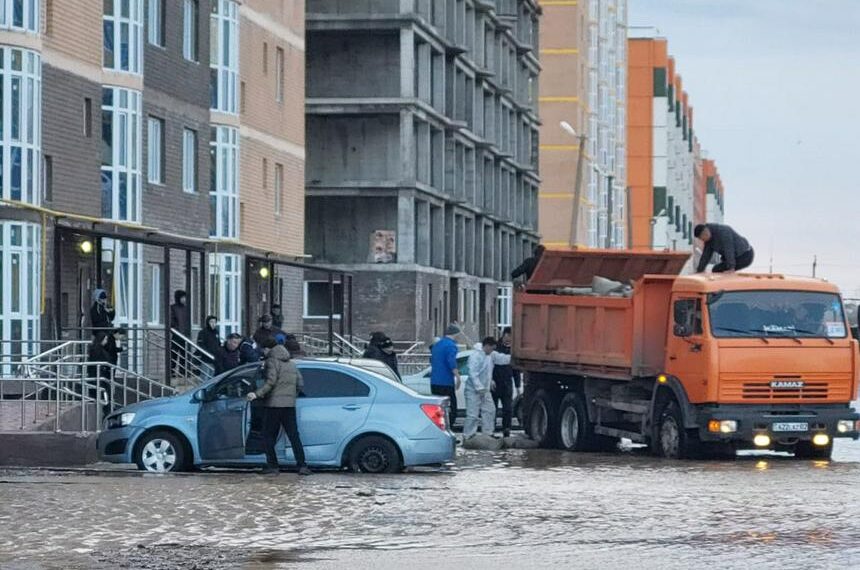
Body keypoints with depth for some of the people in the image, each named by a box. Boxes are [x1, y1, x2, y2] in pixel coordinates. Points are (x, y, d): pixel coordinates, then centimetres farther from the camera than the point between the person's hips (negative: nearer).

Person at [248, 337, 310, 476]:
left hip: (273, 404, -6)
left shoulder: (272, 361, -6)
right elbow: (300, 384, 16)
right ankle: (302, 466, -4)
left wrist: (257, 394, -19)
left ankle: (272, 465, 0)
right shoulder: (291, 363, 17)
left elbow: (271, 382, -18)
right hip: (290, 405, 6)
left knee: (269, 436, 4)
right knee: (294, 436, 4)